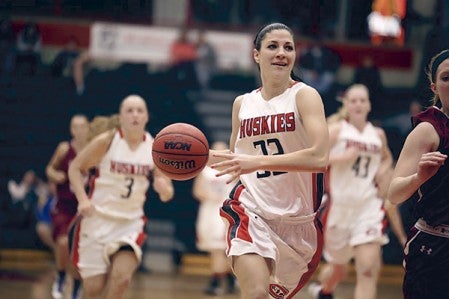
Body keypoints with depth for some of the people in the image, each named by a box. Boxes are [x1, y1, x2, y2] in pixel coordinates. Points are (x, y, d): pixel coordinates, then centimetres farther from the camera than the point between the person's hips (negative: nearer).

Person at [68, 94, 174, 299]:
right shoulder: (106, 141, -10)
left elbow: (167, 194, 4)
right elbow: (75, 168, -1)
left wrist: (164, 188, -21)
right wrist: (83, 200, -16)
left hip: (130, 221, 2)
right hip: (97, 218, -2)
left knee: (122, 277, -21)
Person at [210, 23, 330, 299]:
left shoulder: (305, 96, -6)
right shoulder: (242, 103, 8)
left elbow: (319, 157, -22)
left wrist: (257, 162, -29)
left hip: (297, 219, -1)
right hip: (251, 211, 1)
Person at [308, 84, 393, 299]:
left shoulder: (378, 134, 9)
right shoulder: (337, 130, -3)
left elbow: (387, 158, 30)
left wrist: (384, 171, 9)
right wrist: (340, 158, -22)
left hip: (369, 206, 2)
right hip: (339, 206, -2)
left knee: (368, 269, -16)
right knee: (339, 268, 15)